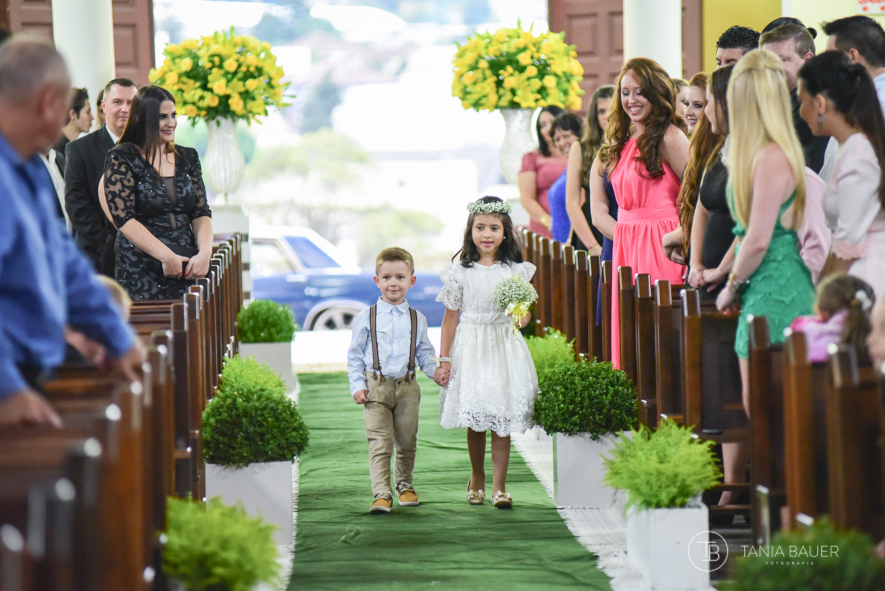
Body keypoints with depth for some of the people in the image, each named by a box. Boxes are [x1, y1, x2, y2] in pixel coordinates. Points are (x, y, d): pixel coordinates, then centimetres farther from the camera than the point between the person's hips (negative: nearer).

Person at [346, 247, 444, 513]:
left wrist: (434, 369, -4)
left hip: (407, 387, 3)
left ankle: (404, 485, 31)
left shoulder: (417, 319, 8)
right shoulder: (366, 318, 0)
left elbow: (424, 352, 16)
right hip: (376, 387, -3)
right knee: (380, 444, -10)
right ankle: (382, 494, -12)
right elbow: (354, 354, 4)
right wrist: (357, 386, -4)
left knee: (407, 442, 10)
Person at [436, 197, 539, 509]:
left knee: (503, 419, -2)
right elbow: (450, 316, 4)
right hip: (471, 350, 0)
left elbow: (524, 317, 7)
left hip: (505, 347, 0)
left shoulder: (515, 271, 3)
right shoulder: (460, 272, 0)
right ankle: (477, 478, 25)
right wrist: (444, 358, 1)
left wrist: (520, 313, -17)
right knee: (474, 420, 5)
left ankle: (499, 486, 4)